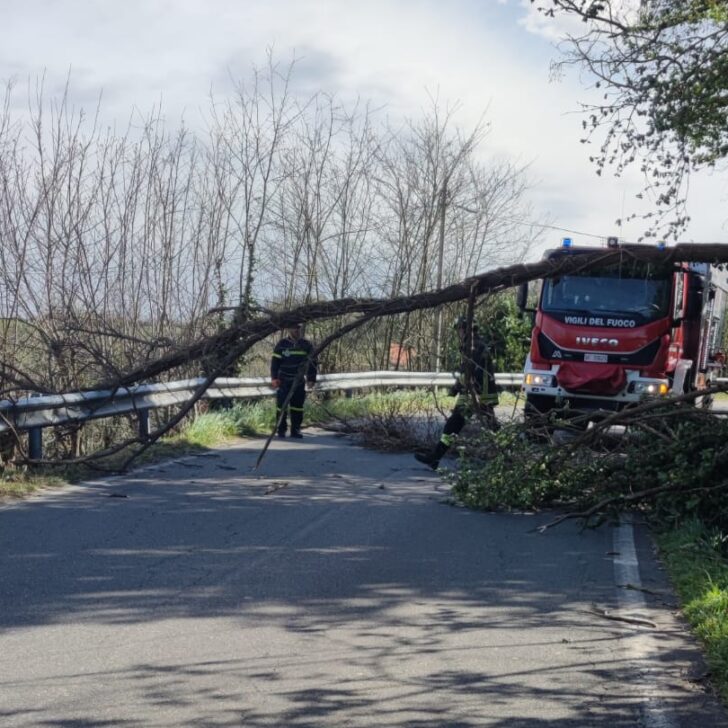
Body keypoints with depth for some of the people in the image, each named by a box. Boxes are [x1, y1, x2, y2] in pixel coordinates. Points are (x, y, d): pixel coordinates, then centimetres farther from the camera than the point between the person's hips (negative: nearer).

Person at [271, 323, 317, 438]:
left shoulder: (306, 345, 4)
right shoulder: (282, 344, -4)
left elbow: (312, 363, 10)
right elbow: (275, 362, -4)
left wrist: (311, 379, 5)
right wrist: (274, 378, -11)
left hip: (299, 382, 3)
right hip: (284, 381, -3)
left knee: (298, 407, 4)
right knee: (282, 406, -3)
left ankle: (295, 430, 12)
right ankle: (281, 430, 6)